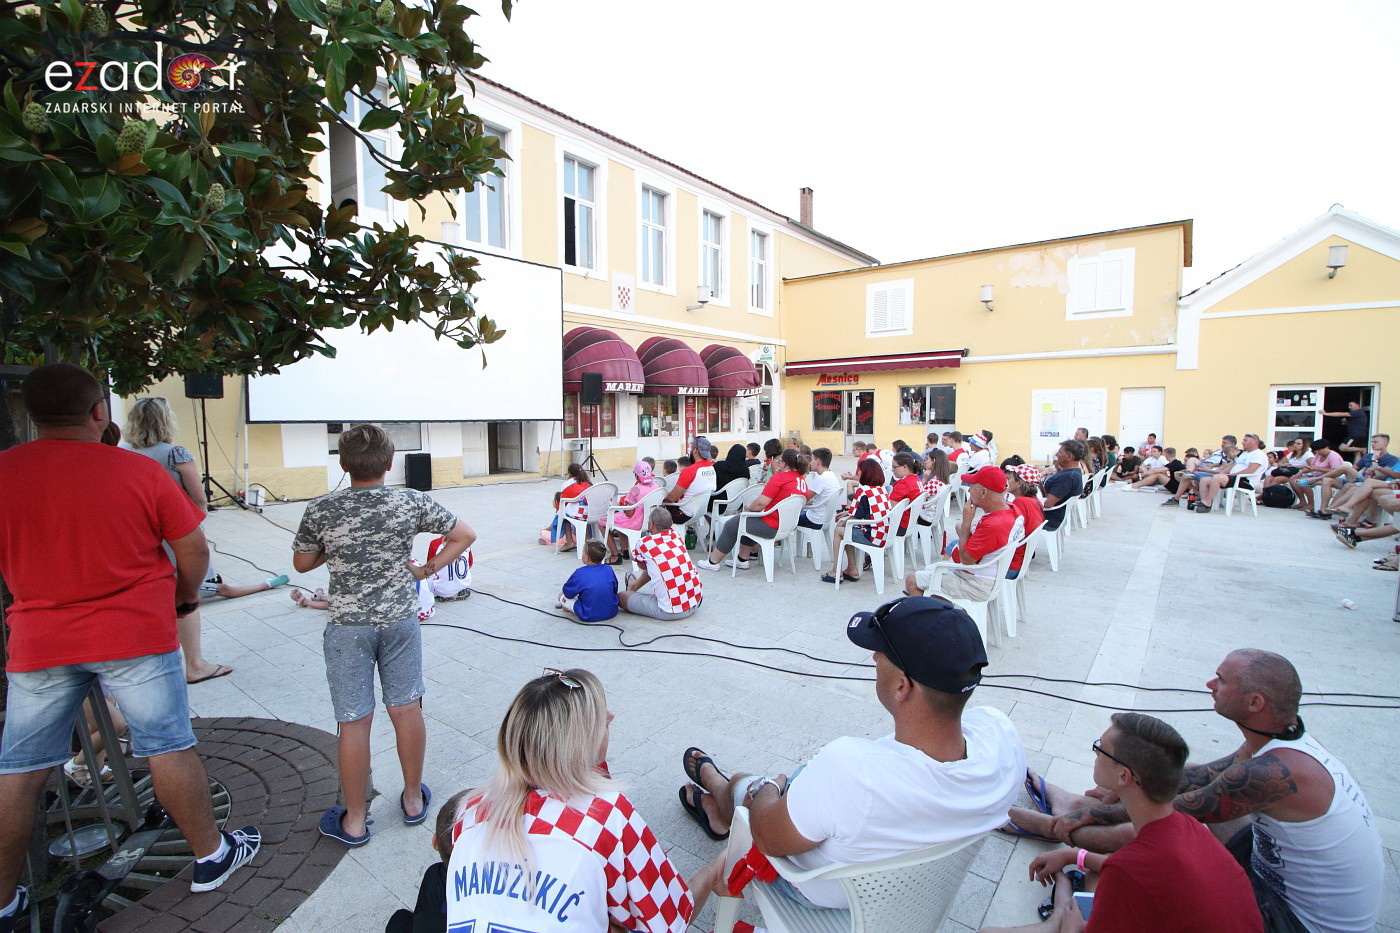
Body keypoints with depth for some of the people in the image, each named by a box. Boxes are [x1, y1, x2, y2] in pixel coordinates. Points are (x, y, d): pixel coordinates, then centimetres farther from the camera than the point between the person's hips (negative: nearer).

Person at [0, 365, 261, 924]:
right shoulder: (140, 470, -10)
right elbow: (194, 549, -6)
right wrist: (184, 599, 13)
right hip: (137, 636, -2)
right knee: (169, 749, 8)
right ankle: (212, 857, 23)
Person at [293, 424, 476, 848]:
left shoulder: (320, 510, -11)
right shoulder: (412, 502, -9)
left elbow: (302, 563, 4)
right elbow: (466, 535, -3)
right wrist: (429, 568, 3)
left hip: (348, 626, -1)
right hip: (401, 620, 1)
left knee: (355, 722, 9)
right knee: (406, 709, 14)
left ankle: (354, 821, 25)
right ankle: (413, 799, 31)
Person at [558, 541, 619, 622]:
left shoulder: (580, 574, -13)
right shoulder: (609, 570, -2)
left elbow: (567, 593, -1)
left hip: (590, 616, -4)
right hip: (612, 612, 4)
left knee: (562, 596, 10)